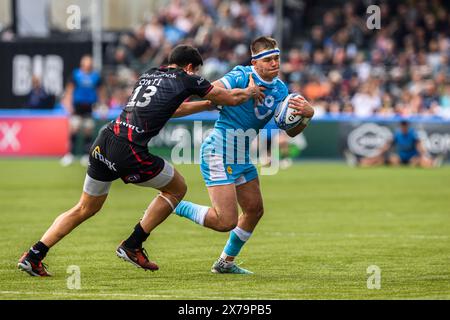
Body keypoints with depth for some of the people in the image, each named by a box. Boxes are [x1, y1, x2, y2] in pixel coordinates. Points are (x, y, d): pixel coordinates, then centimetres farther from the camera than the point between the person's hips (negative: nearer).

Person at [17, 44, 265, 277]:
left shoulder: (148, 75, 26)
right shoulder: (185, 79, 7)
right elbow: (232, 98, 16)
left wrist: (206, 104, 47)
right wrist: (251, 91, 36)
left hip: (102, 143, 7)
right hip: (129, 152, -7)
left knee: (86, 208, 20)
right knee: (177, 188, 17)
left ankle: (33, 256, 11)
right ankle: (132, 246, 15)